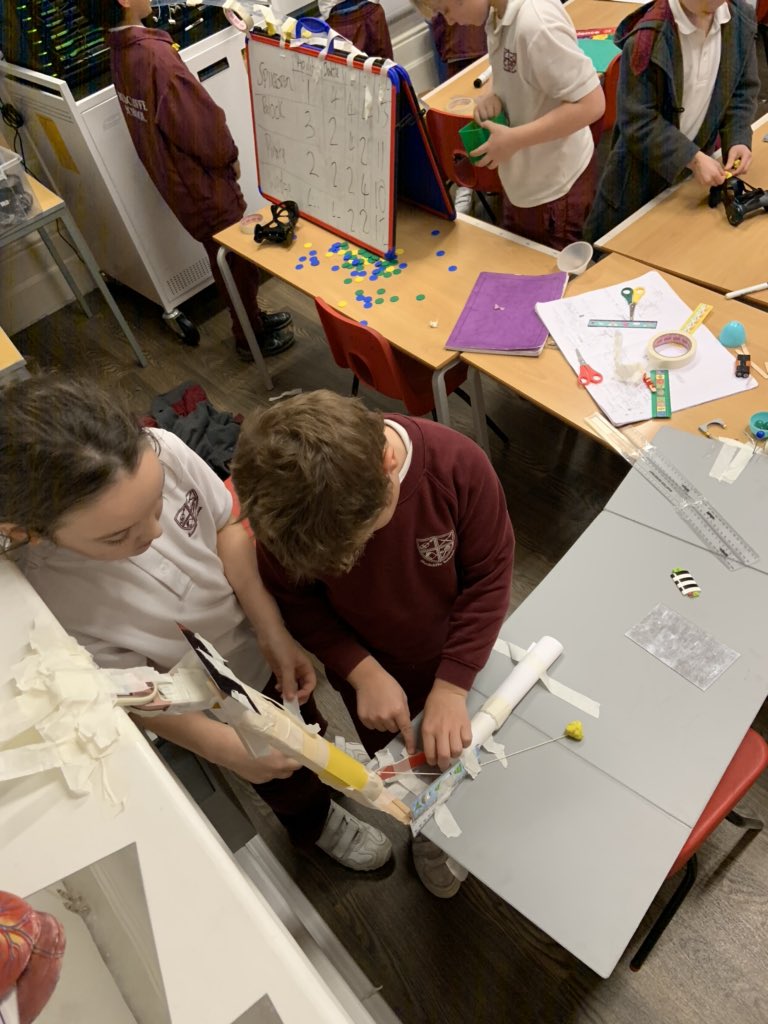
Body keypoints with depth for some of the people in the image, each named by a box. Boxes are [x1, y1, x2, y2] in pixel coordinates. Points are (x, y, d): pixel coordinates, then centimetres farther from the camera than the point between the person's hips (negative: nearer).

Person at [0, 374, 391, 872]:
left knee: (308, 727, 35)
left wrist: (276, 634, -21)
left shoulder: (161, 450, -34)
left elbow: (227, 527, -17)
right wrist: (223, 747, -32)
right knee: (291, 788, 28)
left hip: (262, 638, 3)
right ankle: (318, 826, 64)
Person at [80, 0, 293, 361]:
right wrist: (229, 157, -5)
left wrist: (220, 156, 9)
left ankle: (252, 317, 38)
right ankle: (251, 337, 22)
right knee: (238, 257, 8)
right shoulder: (154, 53, -28)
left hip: (173, 176, 9)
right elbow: (202, 120, -24)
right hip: (201, 181, -8)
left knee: (223, 254, 22)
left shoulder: (119, 49, 1)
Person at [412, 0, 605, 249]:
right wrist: (492, 95, -6)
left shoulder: (535, 23, -28)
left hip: (554, 184, -9)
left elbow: (591, 104, -28)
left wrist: (513, 139, -26)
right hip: (523, 177, 9)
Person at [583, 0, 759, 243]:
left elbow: (743, 90, 4)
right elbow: (637, 121, -24)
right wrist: (692, 158, -28)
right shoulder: (647, 37, -24)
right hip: (644, 167, -5)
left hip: (696, 159, 5)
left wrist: (738, 139, -15)